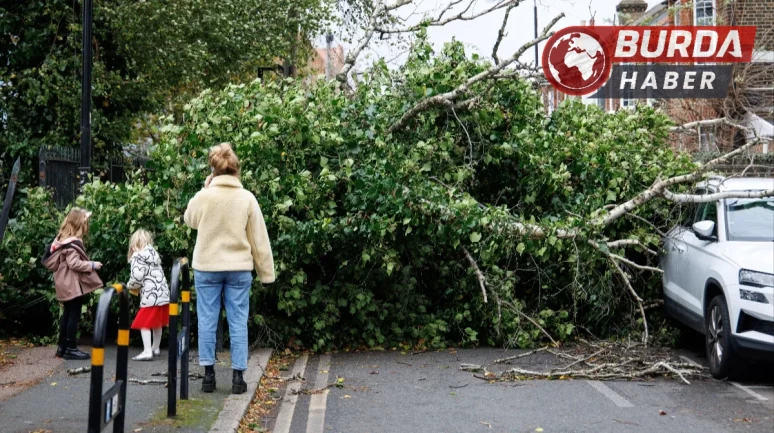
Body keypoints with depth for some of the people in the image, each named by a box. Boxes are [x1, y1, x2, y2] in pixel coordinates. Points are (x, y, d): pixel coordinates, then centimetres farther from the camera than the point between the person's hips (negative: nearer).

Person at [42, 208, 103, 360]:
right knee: (74, 316, -4)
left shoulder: (62, 239, 12)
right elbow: (74, 263, -25)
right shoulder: (73, 243, -19)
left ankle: (62, 347, 19)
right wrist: (92, 265, -15)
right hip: (74, 284, -10)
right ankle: (71, 349, 0)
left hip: (66, 284, 10)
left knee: (67, 315, 14)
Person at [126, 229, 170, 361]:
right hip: (162, 293, 8)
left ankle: (147, 351, -11)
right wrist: (137, 286, 16)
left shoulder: (138, 257, -7)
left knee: (144, 324, -4)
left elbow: (137, 276, -17)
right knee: (157, 323, 19)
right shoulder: (154, 254, 17)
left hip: (150, 295, -8)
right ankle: (156, 348, 30)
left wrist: (130, 286, 3)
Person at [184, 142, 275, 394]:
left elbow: (190, 220, 14)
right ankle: (238, 376, 6)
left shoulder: (203, 196, -8)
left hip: (207, 267, 0)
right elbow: (259, 239, -1)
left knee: (207, 321, 8)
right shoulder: (247, 198, -4)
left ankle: (208, 374, 11)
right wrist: (266, 273, 6)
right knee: (238, 322, 5)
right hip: (239, 268, 1)